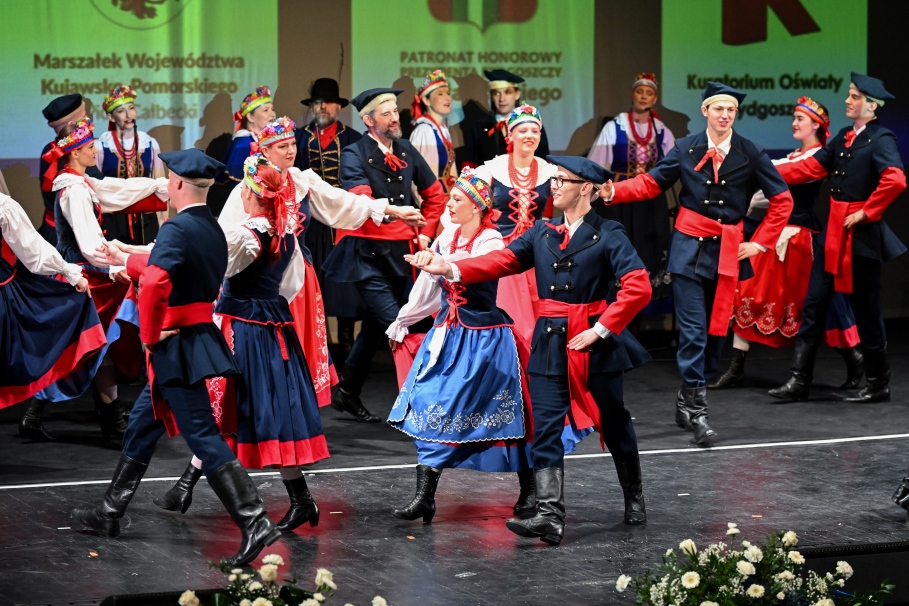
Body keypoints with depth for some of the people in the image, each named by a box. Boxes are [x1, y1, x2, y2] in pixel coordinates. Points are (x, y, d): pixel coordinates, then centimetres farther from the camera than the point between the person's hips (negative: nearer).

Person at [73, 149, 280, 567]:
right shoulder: (213, 230, 10)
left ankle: (255, 523, -13)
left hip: (178, 345, -9)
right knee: (143, 422, 19)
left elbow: (154, 283, -34)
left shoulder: (176, 229, -19)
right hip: (201, 336, 9)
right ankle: (110, 513, 30)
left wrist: (150, 335, -20)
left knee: (203, 436, -8)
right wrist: (121, 260, 35)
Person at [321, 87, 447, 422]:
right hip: (366, 252, -6)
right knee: (394, 324, -15)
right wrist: (392, 210, -40)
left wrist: (426, 233, 11)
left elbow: (435, 195, 22)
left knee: (376, 326, 10)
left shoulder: (407, 152, 9)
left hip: (398, 252, 6)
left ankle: (348, 393, 21)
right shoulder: (354, 155, -8)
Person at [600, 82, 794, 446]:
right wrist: (613, 192, -14)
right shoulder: (685, 149, 1)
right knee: (693, 330, -9)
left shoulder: (750, 154, 1)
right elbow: (651, 184, 2)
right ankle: (696, 408, -6)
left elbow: (782, 200, 6)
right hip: (689, 248, -2)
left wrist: (760, 243, 2)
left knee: (716, 329, 6)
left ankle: (688, 400, 21)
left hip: (728, 252, 2)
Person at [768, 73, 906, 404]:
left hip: (860, 233, -8)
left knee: (866, 308, 2)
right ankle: (799, 380, 8)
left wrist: (866, 213, -21)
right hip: (833, 229, 8)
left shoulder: (881, 140, -13)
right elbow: (812, 167, 12)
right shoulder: (844, 137, 12)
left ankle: (877, 384, 14)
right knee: (814, 303, 5)